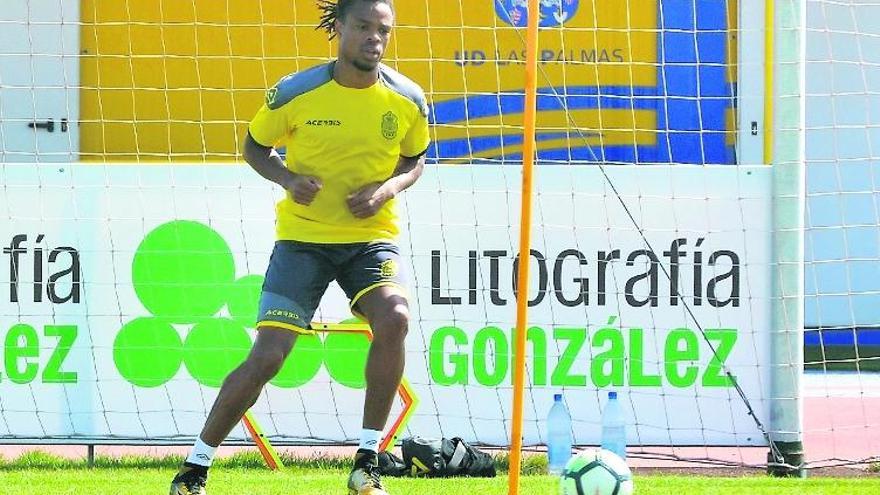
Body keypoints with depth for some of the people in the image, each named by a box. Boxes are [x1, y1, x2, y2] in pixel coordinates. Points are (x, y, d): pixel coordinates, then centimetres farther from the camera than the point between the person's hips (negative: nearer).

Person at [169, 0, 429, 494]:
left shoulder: (407, 100, -5)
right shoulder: (295, 93, -10)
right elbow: (255, 146, 6)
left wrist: (388, 188, -9)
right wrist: (287, 179, -14)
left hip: (371, 236, 1)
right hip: (303, 235, -1)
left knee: (394, 318, -29)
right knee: (267, 357, -11)